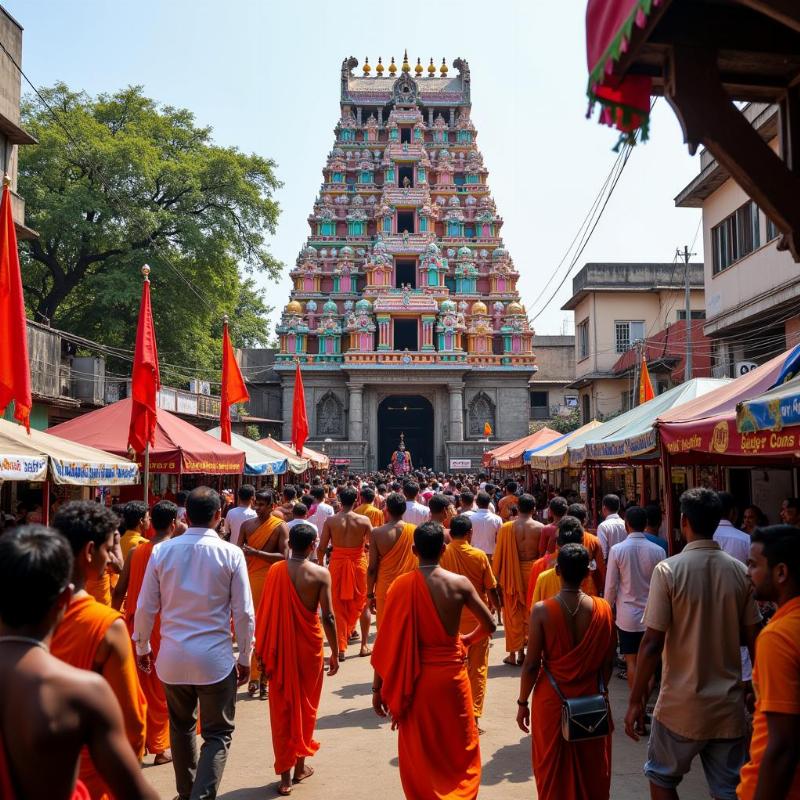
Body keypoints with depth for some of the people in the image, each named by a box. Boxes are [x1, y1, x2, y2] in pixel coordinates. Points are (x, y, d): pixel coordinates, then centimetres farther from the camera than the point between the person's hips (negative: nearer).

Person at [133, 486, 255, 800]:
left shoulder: (162, 551, -4)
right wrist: (245, 656, 4)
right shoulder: (231, 553, -11)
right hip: (215, 657, -3)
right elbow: (243, 612, -8)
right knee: (217, 733, 10)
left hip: (172, 656, 3)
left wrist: (142, 647, 16)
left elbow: (145, 607, 1)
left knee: (181, 727, 24)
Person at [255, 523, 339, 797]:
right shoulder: (320, 574, -11)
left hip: (280, 646, 1)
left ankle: (285, 775, 12)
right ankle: (300, 766, 28)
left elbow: (264, 613, -2)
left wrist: (263, 650, 9)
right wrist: (335, 653, -1)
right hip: (309, 645, -1)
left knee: (281, 708, 10)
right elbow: (328, 617, -12)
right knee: (306, 705, 16)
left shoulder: (275, 571, -5)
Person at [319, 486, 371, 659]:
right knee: (361, 604, 18)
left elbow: (321, 548, -6)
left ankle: (341, 648, 9)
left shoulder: (331, 520, -8)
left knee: (338, 606, 10)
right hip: (358, 563, 0)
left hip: (337, 563, 0)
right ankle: (364, 644, 24)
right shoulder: (364, 520, -9)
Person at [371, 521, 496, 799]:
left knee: (418, 752, 17)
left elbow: (387, 640, -9)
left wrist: (378, 687, -1)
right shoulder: (460, 583, -9)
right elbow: (489, 625, -3)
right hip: (451, 674, 0)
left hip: (415, 678, 0)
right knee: (461, 749, 19)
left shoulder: (401, 585, -10)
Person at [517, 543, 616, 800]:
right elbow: (608, 661, -1)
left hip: (552, 701, -2)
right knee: (591, 770, 19)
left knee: (553, 770, 15)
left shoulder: (542, 610, -16)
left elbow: (531, 664, -12)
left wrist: (522, 702, 0)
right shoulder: (603, 609, -10)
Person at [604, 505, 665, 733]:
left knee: (632, 663, 8)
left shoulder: (617, 550, -11)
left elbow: (611, 586, -7)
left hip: (627, 614, -1)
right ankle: (643, 707, 18)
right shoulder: (658, 551, -8)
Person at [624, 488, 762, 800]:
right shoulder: (740, 572, -3)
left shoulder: (668, 570, -15)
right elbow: (753, 639, 3)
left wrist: (635, 702, -7)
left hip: (681, 706, -3)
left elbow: (652, 643, -15)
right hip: (729, 705, 4)